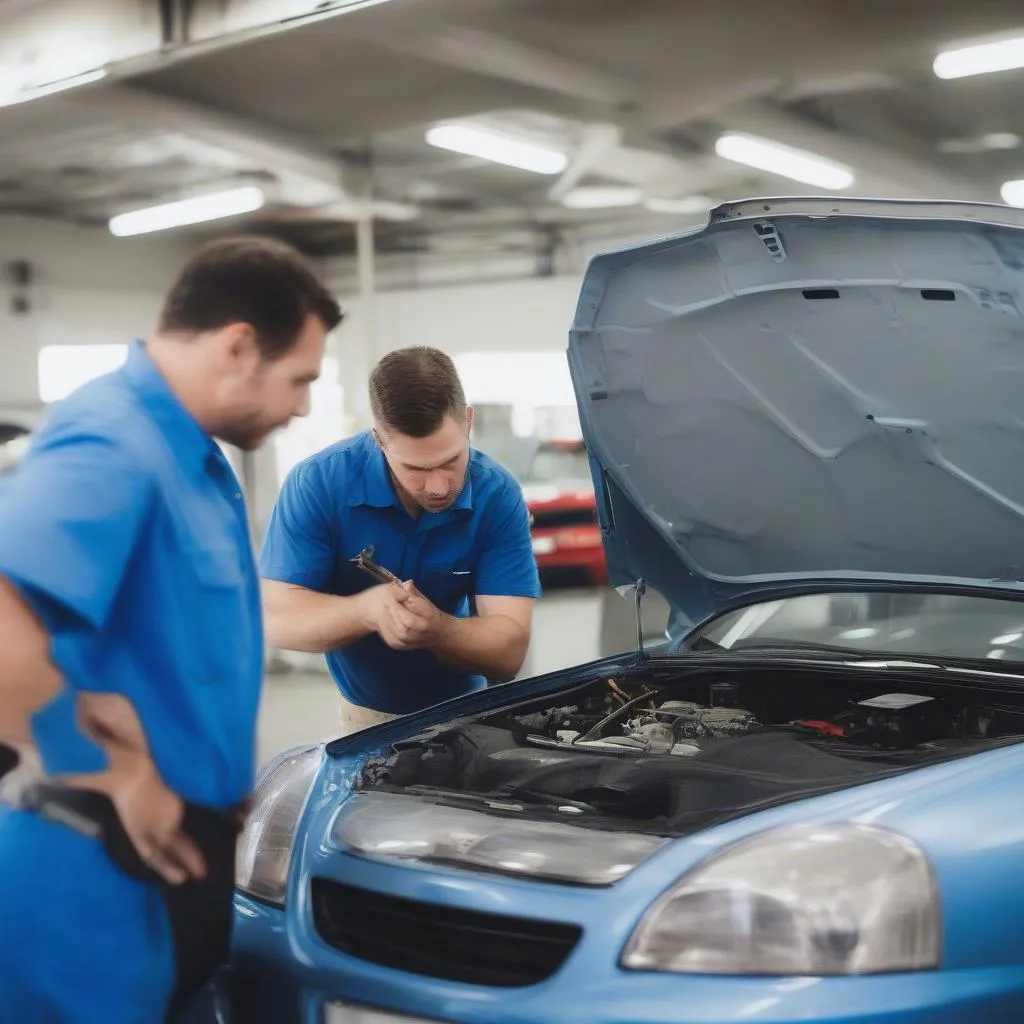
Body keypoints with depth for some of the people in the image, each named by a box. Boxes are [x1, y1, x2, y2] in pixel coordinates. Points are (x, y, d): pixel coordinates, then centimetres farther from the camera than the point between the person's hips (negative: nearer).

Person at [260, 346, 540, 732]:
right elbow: (273, 617, -16)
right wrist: (367, 610, -32)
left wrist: (436, 630, -35)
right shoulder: (317, 483, -16)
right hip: (367, 716, -1)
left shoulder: (498, 495, -14)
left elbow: (509, 650, -16)